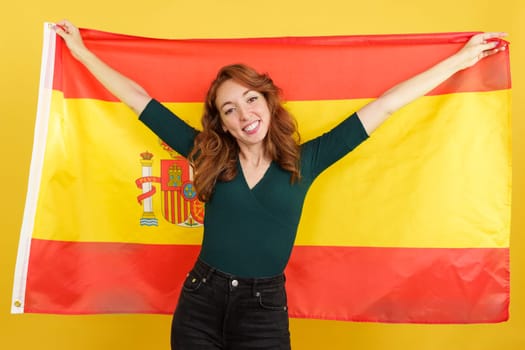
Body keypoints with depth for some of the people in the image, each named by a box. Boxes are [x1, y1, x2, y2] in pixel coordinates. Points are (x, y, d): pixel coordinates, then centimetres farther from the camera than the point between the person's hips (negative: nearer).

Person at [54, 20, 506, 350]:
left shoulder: (304, 160, -2)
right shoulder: (208, 157, 0)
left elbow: (384, 106, -1)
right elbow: (140, 100, 6)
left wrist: (461, 60, 5)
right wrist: (82, 51, 11)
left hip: (265, 308, -1)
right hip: (200, 300, 2)